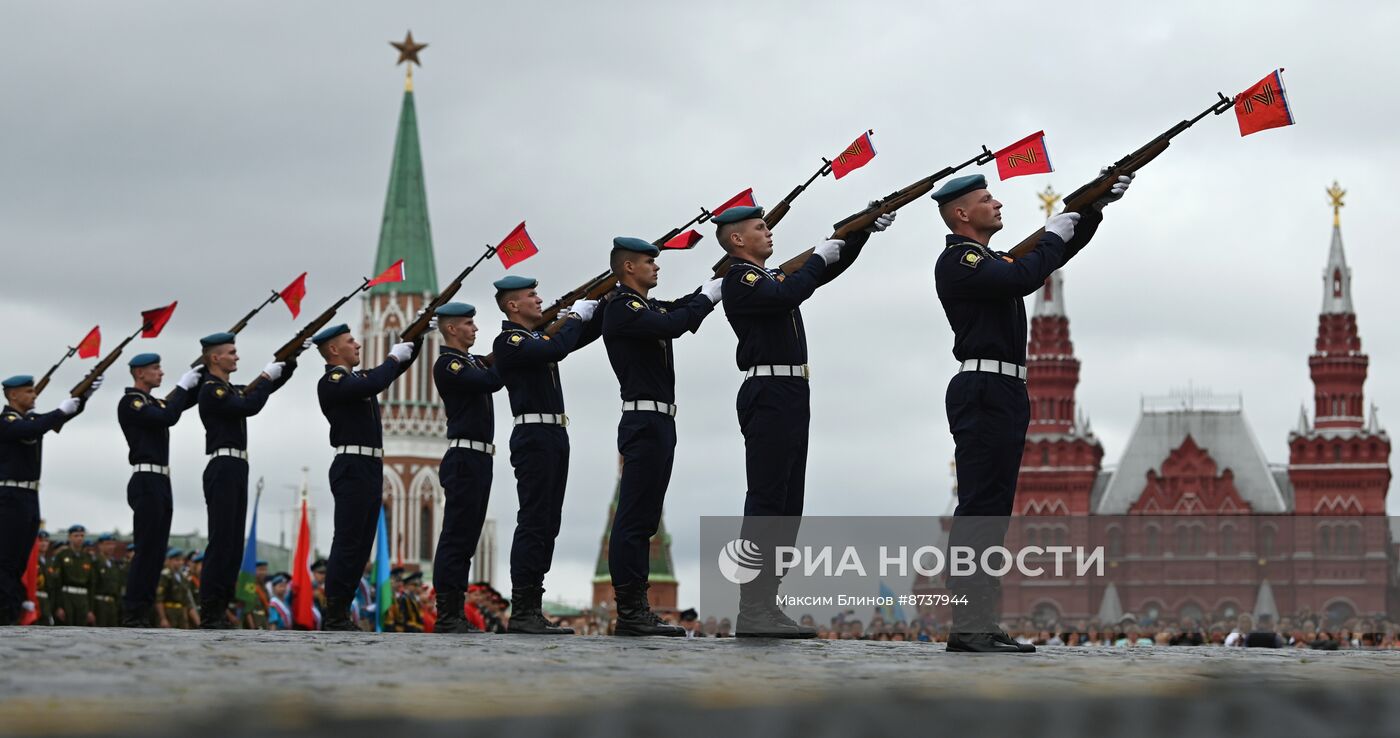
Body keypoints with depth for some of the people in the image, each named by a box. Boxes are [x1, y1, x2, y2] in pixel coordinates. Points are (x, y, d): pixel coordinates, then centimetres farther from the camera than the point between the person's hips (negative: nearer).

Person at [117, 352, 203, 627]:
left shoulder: (154, 403, 19)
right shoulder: (130, 403, -9)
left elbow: (187, 402, 22)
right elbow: (168, 418, -22)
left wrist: (199, 380, 6)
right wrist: (182, 386, -13)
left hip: (161, 483, 9)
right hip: (146, 482, -9)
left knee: (156, 551, 7)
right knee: (146, 549, -11)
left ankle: (143, 612, 9)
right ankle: (132, 613, -10)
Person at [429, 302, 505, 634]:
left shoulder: (474, 362, 19)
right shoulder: (447, 364, -10)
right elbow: (491, 382, -23)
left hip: (480, 458, 9)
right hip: (463, 457, -9)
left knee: (467, 537, 9)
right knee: (456, 537, -10)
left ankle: (456, 614, 11)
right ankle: (447, 617, -11)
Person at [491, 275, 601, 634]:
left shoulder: (540, 336, 19)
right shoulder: (509, 341, -8)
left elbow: (584, 335, 23)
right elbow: (556, 350, -24)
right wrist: (575, 315, -10)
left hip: (555, 436, 9)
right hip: (534, 436, -9)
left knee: (547, 524, 7)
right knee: (533, 522, -11)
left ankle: (532, 609, 9)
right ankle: (521, 612, -12)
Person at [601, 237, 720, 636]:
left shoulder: (649, 307, 19)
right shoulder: (621, 308, -11)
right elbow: (671, 325, -24)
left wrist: (711, 287, 5)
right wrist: (707, 297, -13)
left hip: (659, 424, 10)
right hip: (644, 421, -10)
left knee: (643, 520, 10)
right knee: (634, 518, -9)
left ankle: (637, 609, 12)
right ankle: (629, 611, -10)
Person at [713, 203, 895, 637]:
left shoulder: (774, 276, 21)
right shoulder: (740, 280, -7)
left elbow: (830, 270, 27)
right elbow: (789, 296, -24)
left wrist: (866, 230, 17)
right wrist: (818, 257, -11)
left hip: (791, 398, 10)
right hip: (769, 395, -10)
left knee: (786, 507, 8)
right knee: (765, 503, -12)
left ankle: (766, 605, 9)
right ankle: (752, 611, -13)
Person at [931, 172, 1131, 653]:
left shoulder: (992, 260, 22)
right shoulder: (958, 261, -8)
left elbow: (1053, 258, 28)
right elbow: (1023, 279, -24)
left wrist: (1095, 208, 18)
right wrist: (1054, 235, -10)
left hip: (1005, 395, 10)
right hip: (983, 391, -10)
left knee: (993, 512, 8)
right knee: (979, 510, -13)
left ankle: (981, 623, 10)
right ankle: (967, 628, -15)